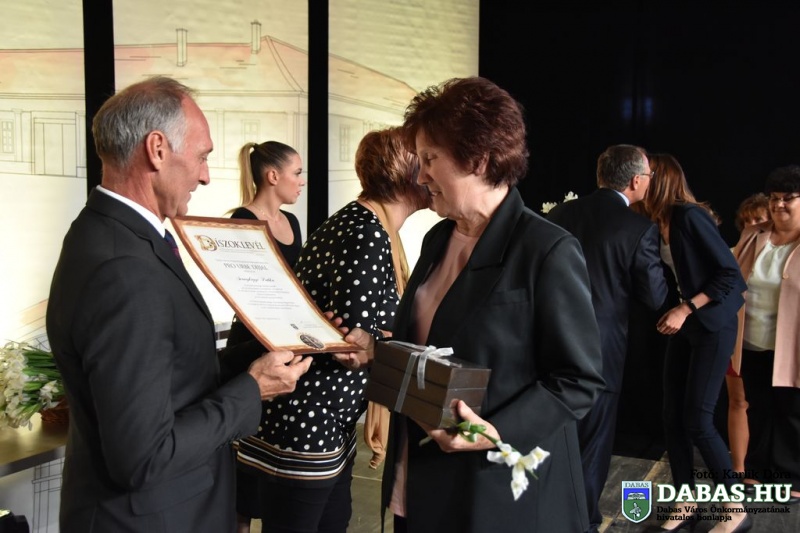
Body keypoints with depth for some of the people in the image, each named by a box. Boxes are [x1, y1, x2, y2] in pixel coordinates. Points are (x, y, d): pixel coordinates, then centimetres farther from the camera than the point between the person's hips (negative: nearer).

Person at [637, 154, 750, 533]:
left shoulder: (690, 216, -18)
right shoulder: (657, 224, 5)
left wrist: (685, 309, -22)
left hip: (712, 327, -7)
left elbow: (731, 275, -19)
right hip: (683, 326, 7)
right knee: (673, 416, 6)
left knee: (697, 420, -7)